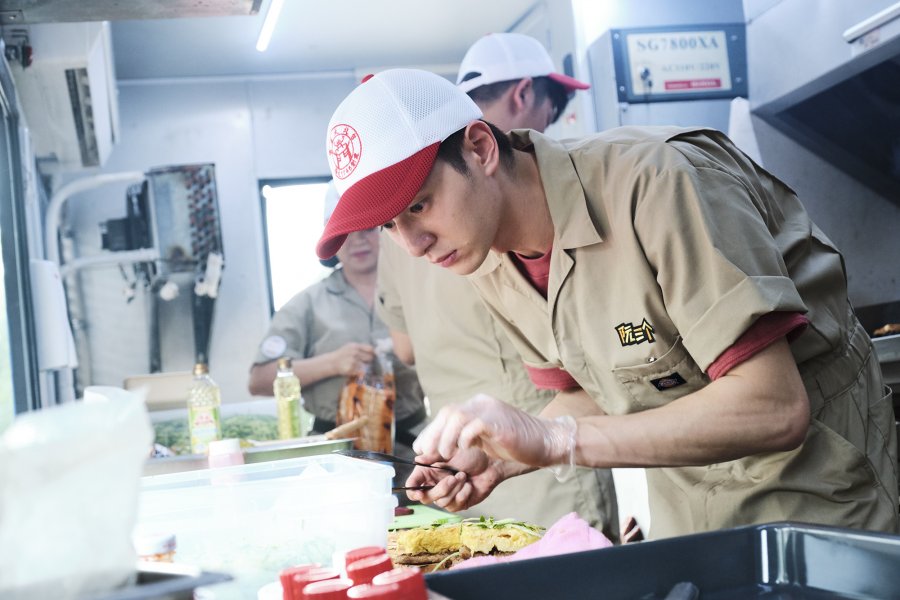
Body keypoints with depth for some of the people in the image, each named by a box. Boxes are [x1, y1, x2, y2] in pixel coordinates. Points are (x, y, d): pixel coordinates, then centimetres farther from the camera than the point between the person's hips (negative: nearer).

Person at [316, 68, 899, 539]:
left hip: (814, 494, -6)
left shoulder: (654, 184, -30)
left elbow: (774, 408, -34)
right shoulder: (491, 267, -6)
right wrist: (497, 460, -11)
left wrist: (554, 438, -38)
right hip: (681, 505, 6)